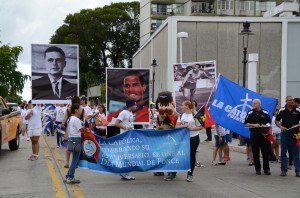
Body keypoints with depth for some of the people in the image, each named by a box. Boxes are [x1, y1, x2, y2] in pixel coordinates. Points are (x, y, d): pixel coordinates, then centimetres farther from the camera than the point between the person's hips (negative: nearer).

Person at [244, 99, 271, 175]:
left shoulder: (265, 113, 6)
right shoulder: (250, 113, 5)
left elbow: (269, 122, 13)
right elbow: (246, 124, 4)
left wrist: (266, 125, -8)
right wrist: (254, 125, -10)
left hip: (264, 134, 0)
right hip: (254, 135, 0)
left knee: (265, 152, -1)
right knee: (255, 153, 2)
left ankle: (266, 169, 7)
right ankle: (258, 169, 11)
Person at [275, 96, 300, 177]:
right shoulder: (282, 110, 3)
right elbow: (277, 121, 8)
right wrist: (281, 127, -9)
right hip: (285, 133, 0)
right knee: (283, 152, 4)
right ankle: (284, 170, 11)